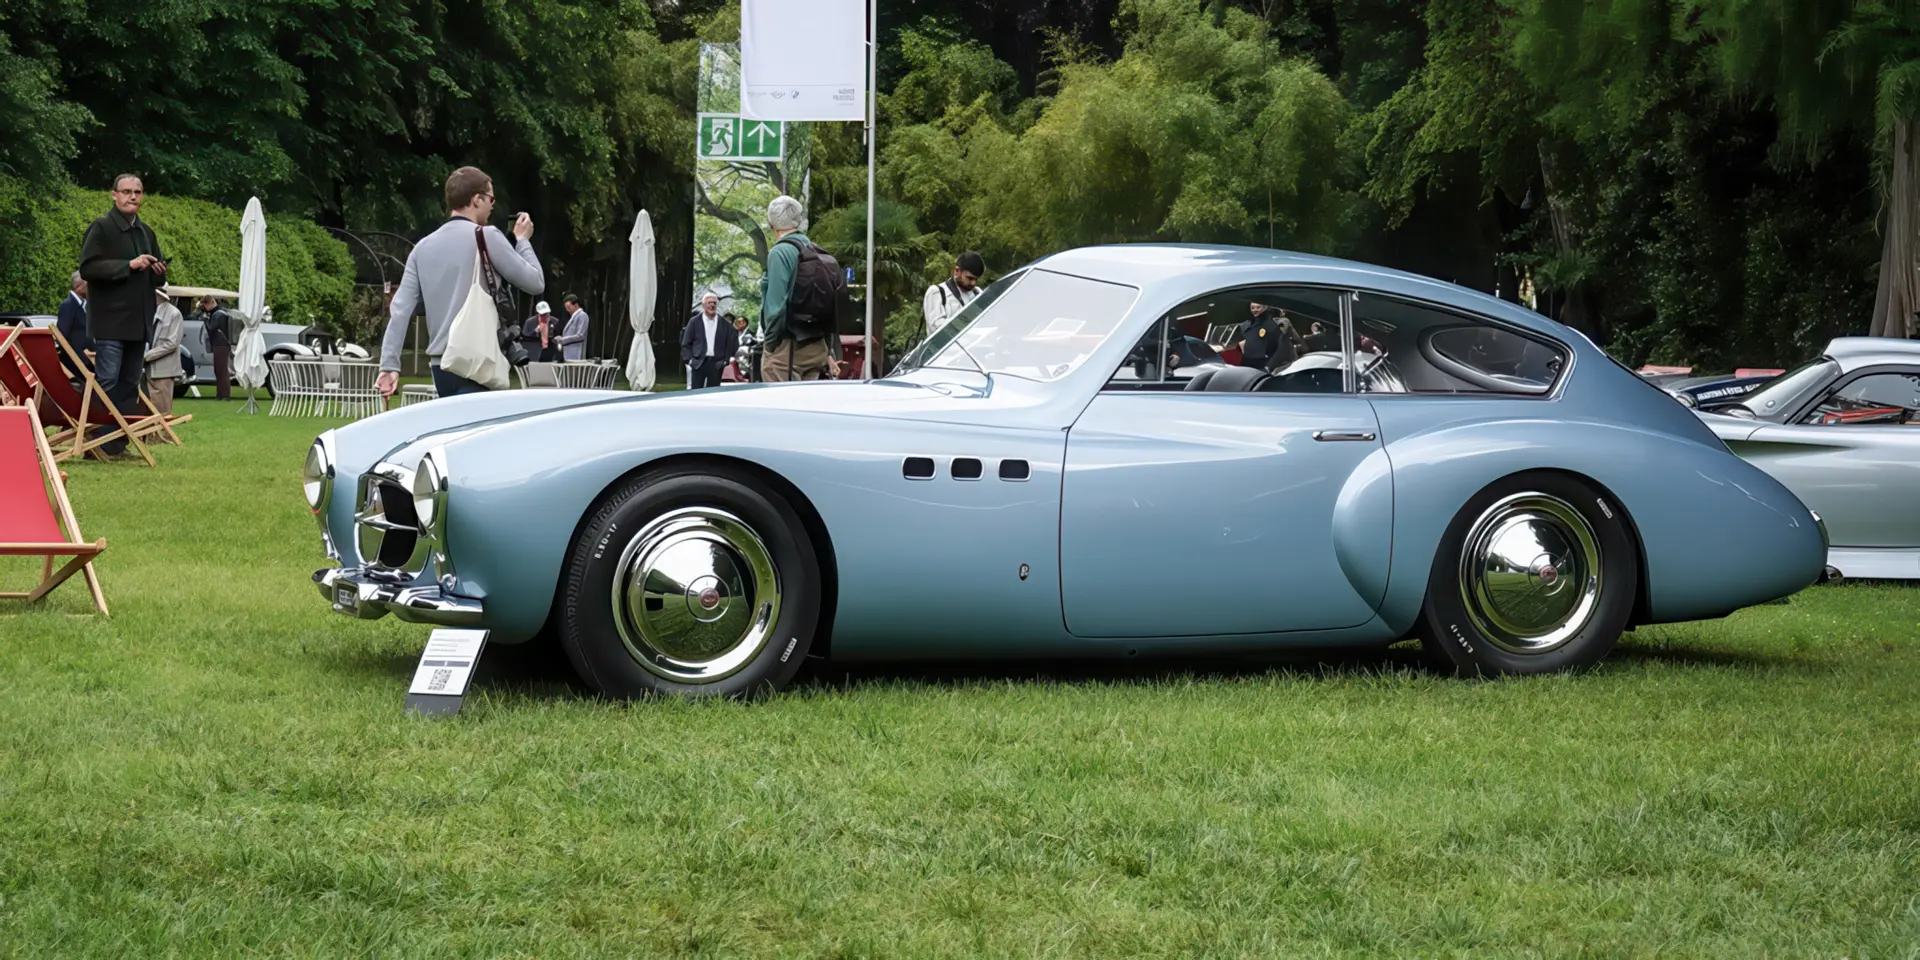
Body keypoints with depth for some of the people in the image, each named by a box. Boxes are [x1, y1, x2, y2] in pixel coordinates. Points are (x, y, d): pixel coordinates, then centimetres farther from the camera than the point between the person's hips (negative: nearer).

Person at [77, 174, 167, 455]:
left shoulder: (146, 232, 18)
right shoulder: (101, 228, -4)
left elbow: (158, 278, 27)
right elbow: (88, 268, -15)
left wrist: (159, 271, 3)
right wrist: (129, 265, -20)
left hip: (138, 322, 7)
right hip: (110, 321, -7)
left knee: (130, 385, 6)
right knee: (107, 382, -11)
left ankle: (120, 443, 9)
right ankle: (99, 443, -11)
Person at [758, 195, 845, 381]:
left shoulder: (780, 253, -11)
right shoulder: (819, 255, 10)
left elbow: (776, 305, -17)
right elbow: (832, 311, 13)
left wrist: (770, 343, -6)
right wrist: (830, 353, 18)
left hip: (787, 347, -7)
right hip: (818, 349, 7)